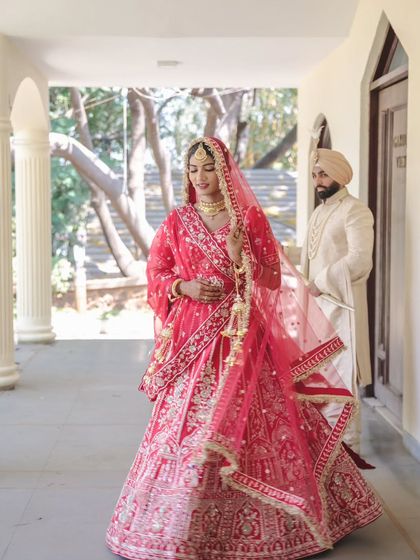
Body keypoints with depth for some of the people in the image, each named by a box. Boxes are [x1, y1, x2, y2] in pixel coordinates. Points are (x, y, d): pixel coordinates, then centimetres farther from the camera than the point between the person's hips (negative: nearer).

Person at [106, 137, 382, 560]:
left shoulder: (250, 218, 4)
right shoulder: (177, 222, 8)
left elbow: (274, 279, 3)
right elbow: (156, 274, 8)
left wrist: (241, 255, -14)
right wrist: (184, 287, -10)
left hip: (242, 335, -1)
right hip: (193, 336, 1)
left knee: (249, 421, 0)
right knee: (190, 422, -3)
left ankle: (252, 524, 16)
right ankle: (181, 523, 9)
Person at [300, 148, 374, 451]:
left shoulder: (355, 211, -9)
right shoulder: (318, 213, 18)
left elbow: (360, 259, -21)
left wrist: (321, 283, -17)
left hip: (339, 304, -8)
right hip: (315, 304, 8)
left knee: (340, 375, -7)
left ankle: (346, 443, 0)